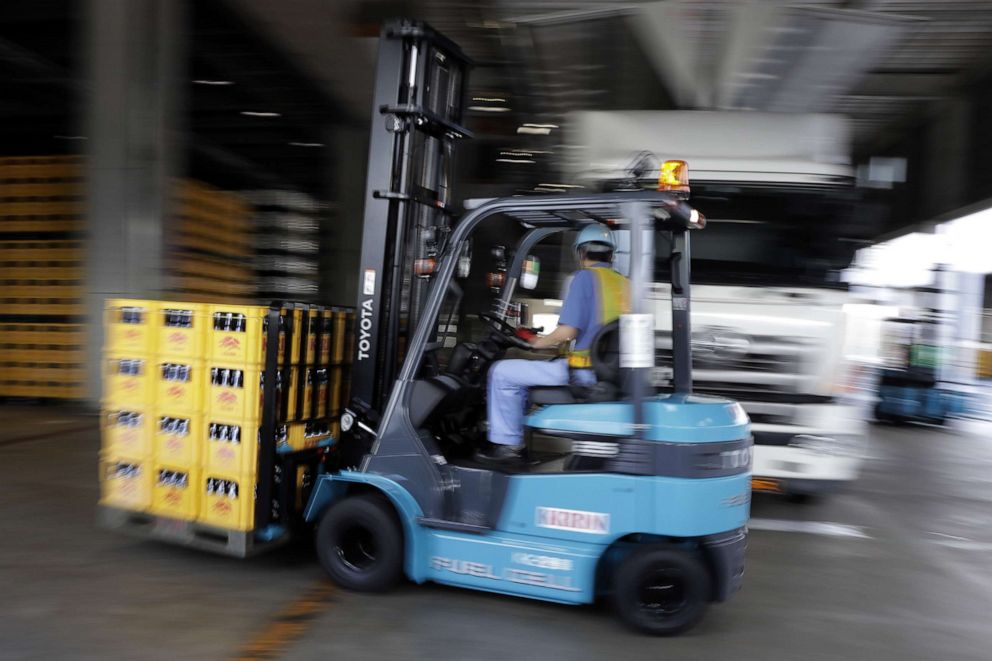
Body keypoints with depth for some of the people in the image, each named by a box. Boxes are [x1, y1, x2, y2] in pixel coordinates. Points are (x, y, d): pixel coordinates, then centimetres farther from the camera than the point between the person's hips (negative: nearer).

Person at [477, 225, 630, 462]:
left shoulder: (585, 277, -9)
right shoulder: (624, 283, 13)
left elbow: (567, 332, -17)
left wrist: (539, 342, 3)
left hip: (585, 372, -8)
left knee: (502, 372, 3)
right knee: (528, 369, 29)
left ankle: (507, 443, 7)